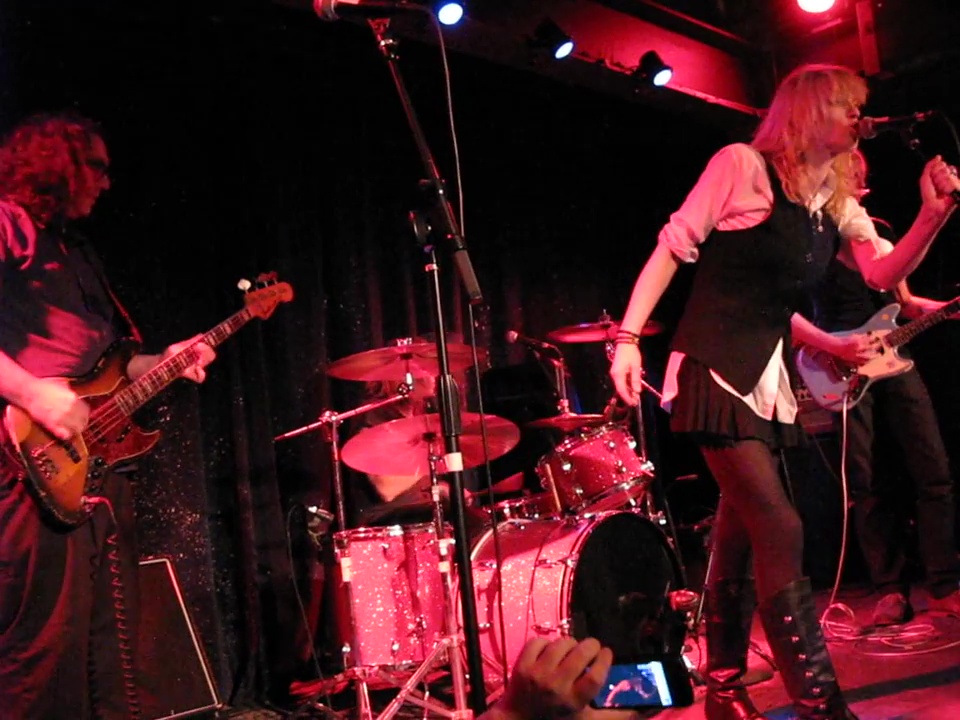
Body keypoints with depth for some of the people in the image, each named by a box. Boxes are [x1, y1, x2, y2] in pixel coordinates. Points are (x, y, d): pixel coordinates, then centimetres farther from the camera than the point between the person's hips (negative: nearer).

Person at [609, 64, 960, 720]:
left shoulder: (837, 201, 13)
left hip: (771, 377, 8)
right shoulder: (743, 165, -7)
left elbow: (884, 273, 5)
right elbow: (673, 247, -9)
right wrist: (628, 337, -15)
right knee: (780, 531, -14)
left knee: (742, 532, 13)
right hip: (715, 370, -8)